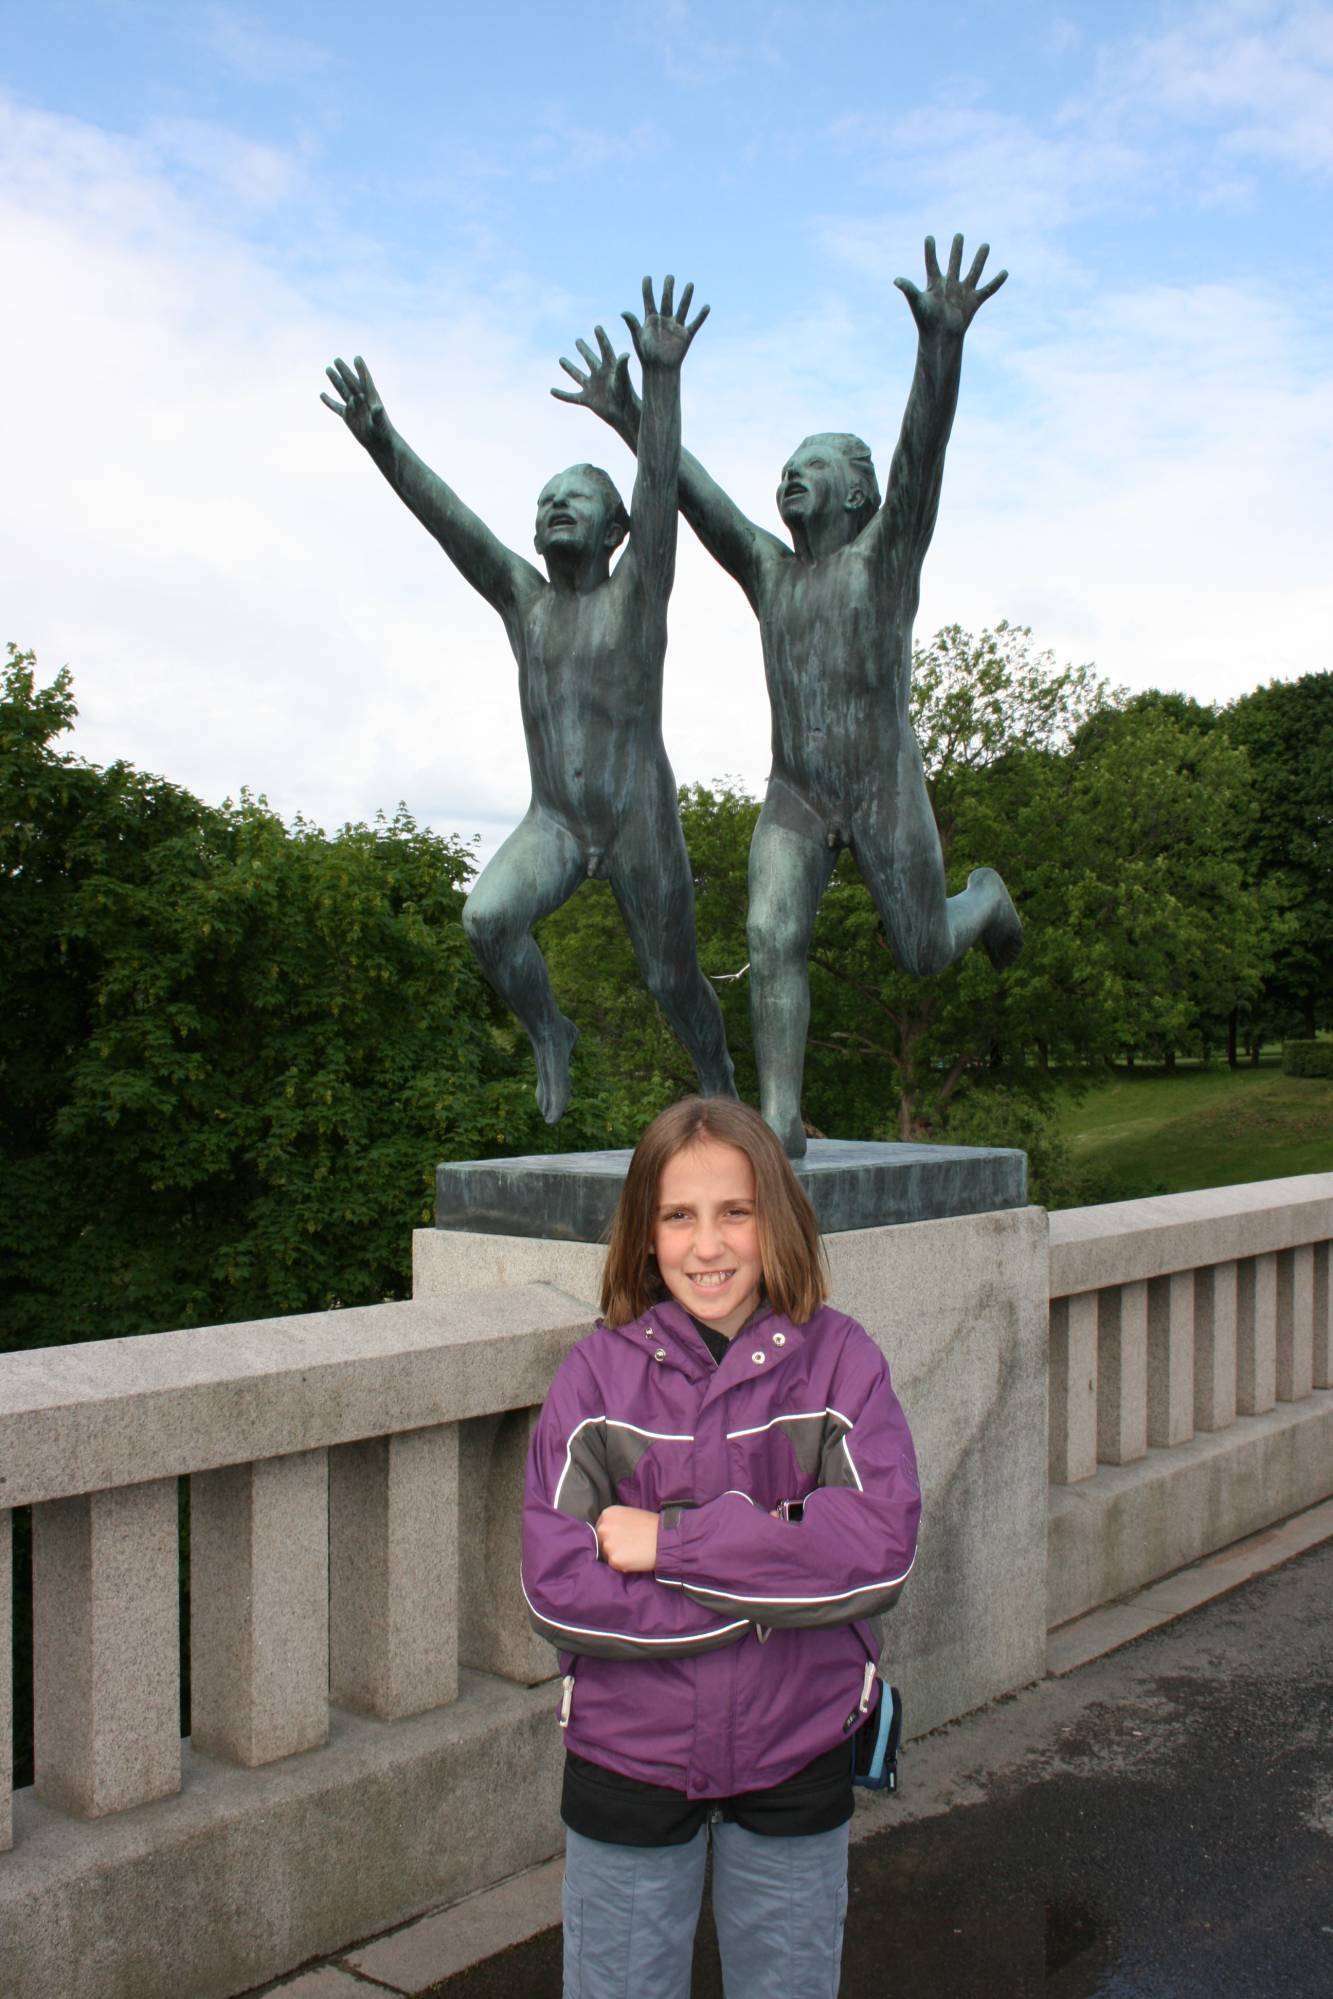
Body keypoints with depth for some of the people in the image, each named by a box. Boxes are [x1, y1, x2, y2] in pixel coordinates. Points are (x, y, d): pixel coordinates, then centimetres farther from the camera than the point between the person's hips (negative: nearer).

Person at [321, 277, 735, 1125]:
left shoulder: (638, 587, -1)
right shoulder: (523, 598, 9)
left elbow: (661, 484, -15)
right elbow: (449, 518, 0)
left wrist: (663, 374, -28)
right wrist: (379, 438, -12)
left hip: (642, 823, -2)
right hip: (552, 824, 2)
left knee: (673, 981, 6)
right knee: (487, 918, -25)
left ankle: (721, 1087, 35)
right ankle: (550, 1035, 0)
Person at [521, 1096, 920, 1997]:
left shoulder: (838, 1356, -9)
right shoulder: (600, 1369, -10)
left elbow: (883, 1545, -20)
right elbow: (556, 1586, -16)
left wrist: (670, 1543, -21)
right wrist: (770, 1590, -20)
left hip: (797, 1758, 1)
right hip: (628, 1757, 0)